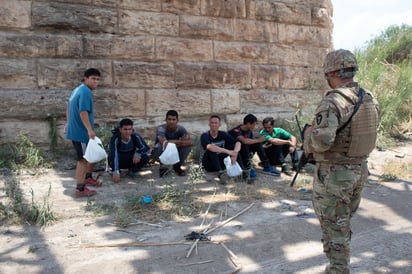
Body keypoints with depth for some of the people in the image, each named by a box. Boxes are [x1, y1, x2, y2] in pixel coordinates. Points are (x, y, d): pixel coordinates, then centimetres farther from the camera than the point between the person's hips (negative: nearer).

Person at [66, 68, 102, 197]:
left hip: (75, 130, 10)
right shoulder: (86, 92, -18)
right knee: (83, 160, -4)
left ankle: (87, 178, 36)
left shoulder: (77, 89, 15)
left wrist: (68, 123, 33)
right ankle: (80, 189, 2)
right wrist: (90, 130, -34)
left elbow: (68, 107, 25)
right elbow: (83, 112, -29)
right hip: (81, 132, -10)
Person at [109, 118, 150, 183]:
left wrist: (138, 154, -36)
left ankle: (132, 170, 3)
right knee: (111, 158, -36)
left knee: (146, 157, -26)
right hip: (120, 162, -2)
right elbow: (114, 156, -37)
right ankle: (118, 171, -2)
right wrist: (116, 173, -47)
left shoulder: (136, 136, -21)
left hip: (132, 160, 2)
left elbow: (146, 148, -15)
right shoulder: (115, 139, -28)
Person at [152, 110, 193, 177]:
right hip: (160, 155, -3)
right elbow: (164, 143, -42)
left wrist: (175, 142, -34)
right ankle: (162, 166, -11)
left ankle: (177, 166, -2)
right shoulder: (161, 128, -25)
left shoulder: (180, 129, -15)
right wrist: (180, 142, -31)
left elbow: (191, 142, -27)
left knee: (187, 145, -21)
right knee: (159, 145, -35)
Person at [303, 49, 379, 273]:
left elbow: (321, 141, -32)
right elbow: (368, 133, 13)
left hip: (334, 174, -8)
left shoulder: (333, 102, -22)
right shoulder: (369, 99, 4)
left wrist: (308, 134, -9)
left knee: (334, 230, 6)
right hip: (359, 170, 8)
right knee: (343, 225, 23)